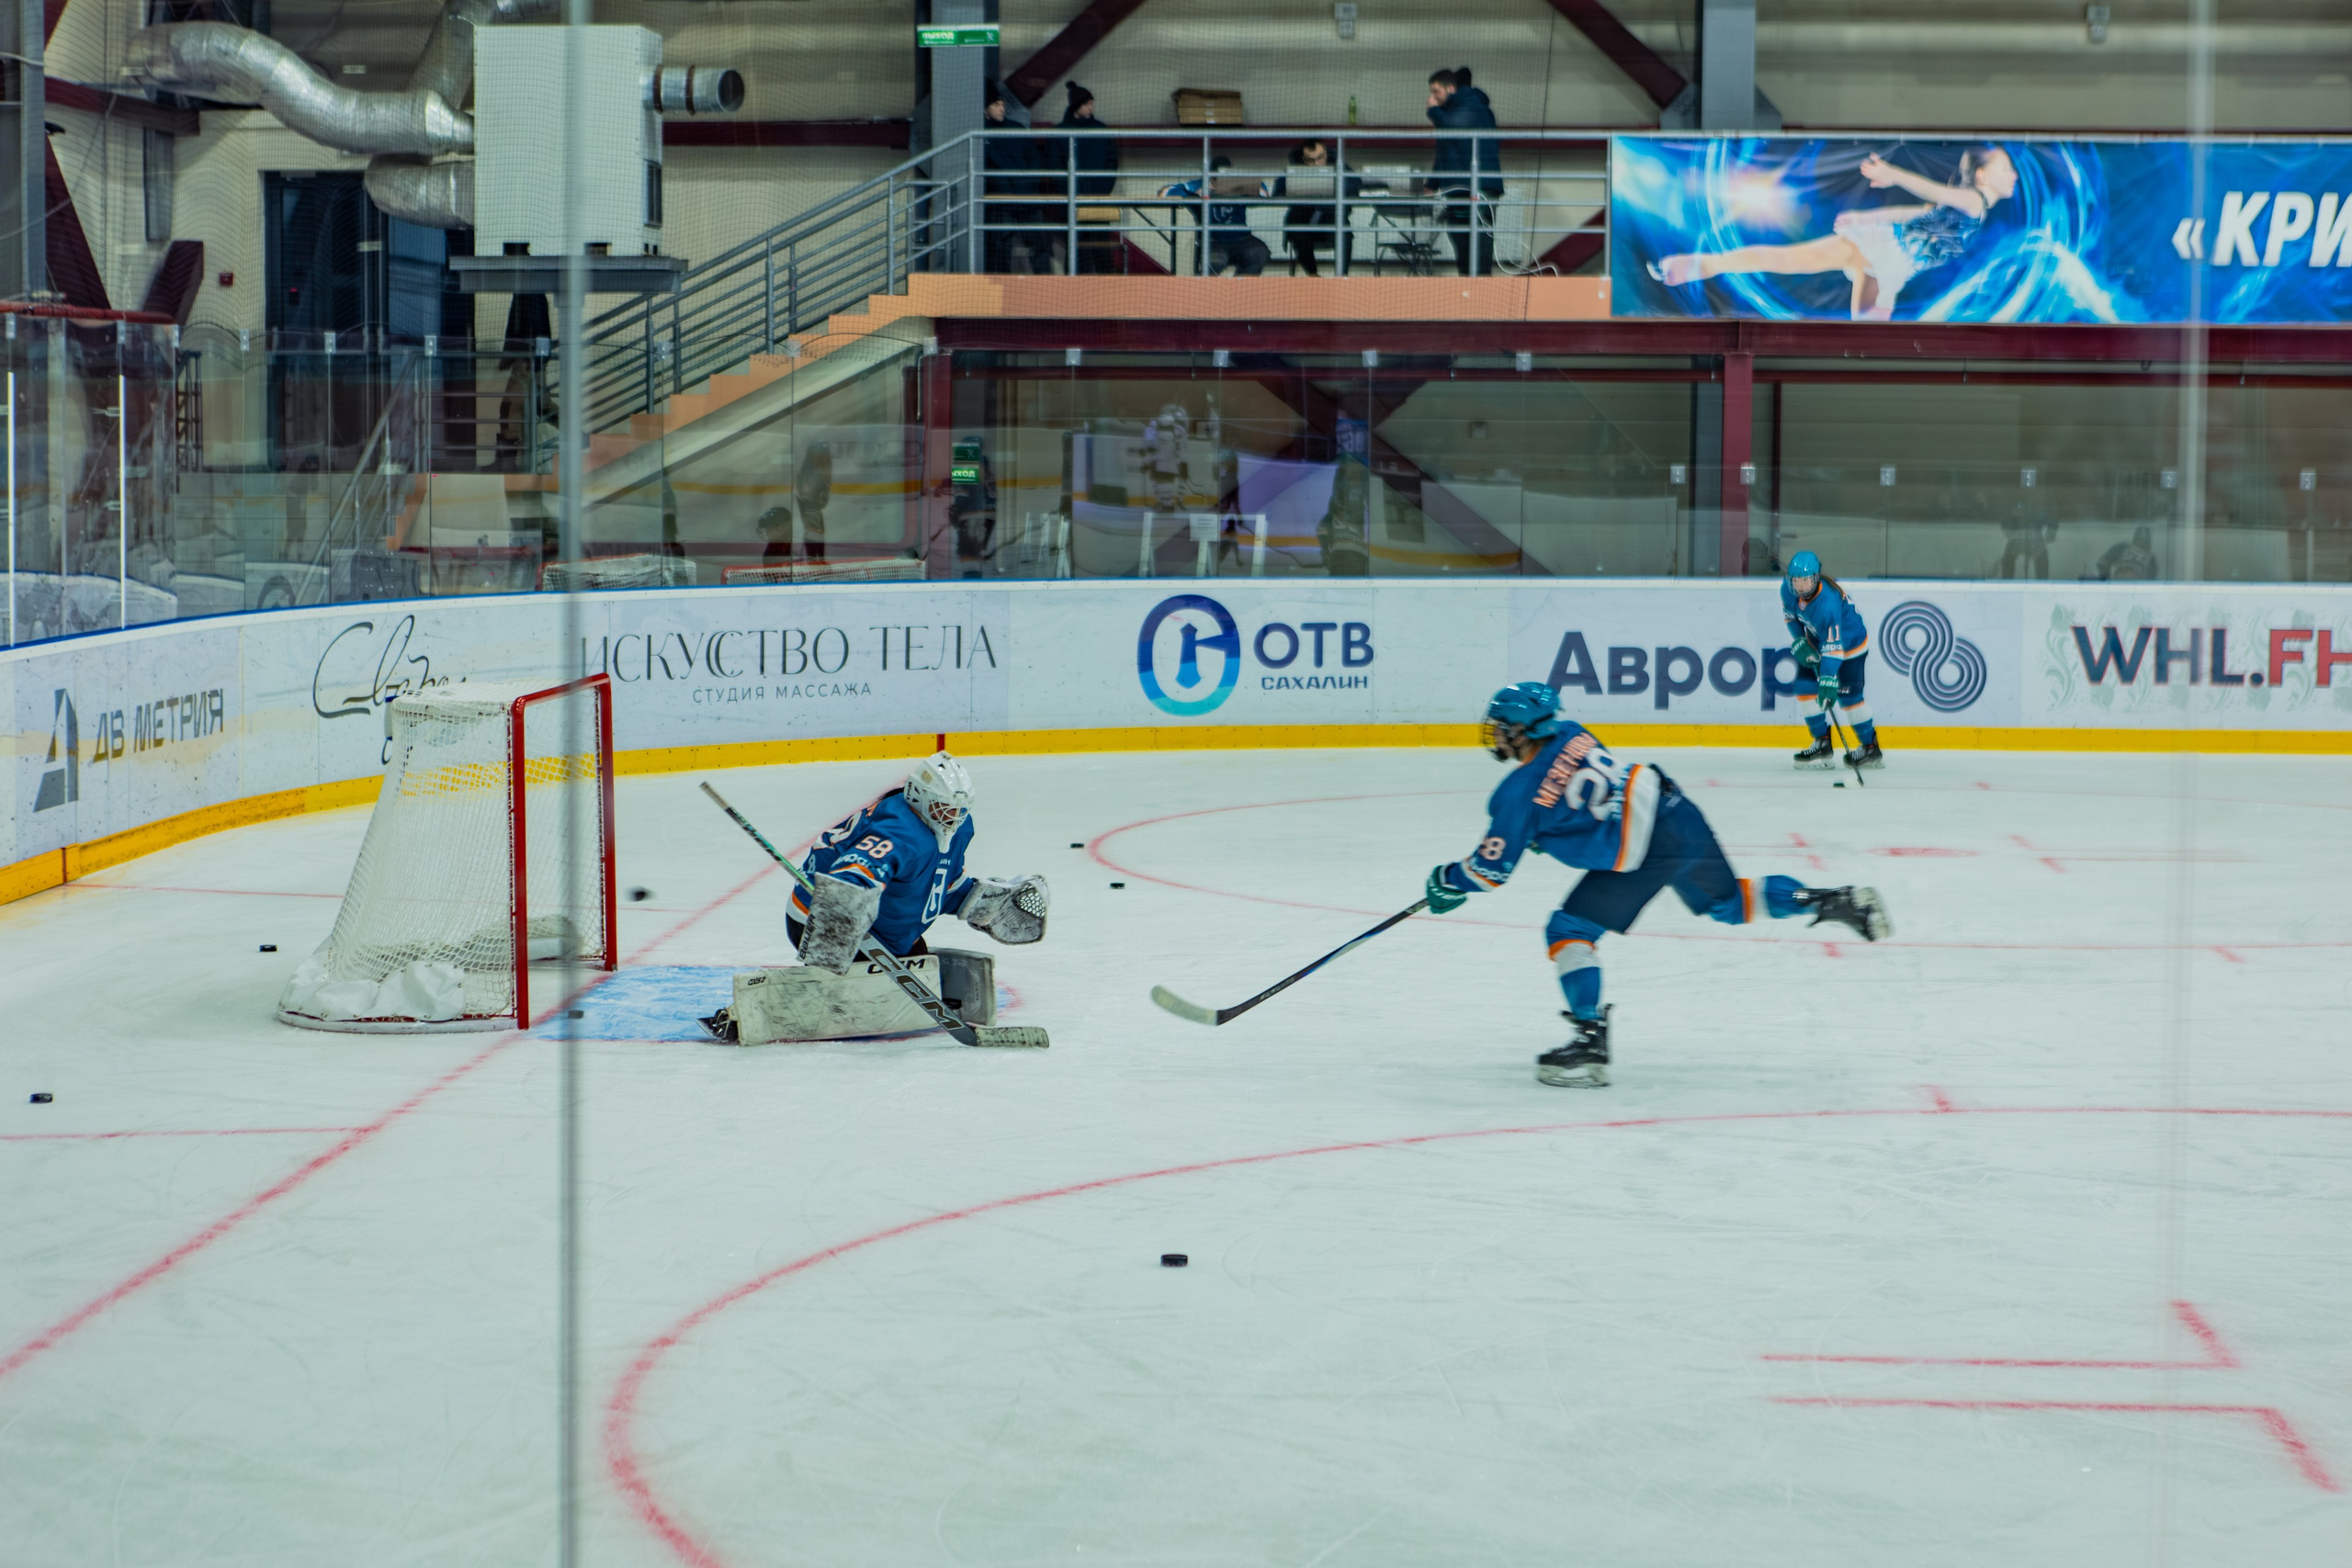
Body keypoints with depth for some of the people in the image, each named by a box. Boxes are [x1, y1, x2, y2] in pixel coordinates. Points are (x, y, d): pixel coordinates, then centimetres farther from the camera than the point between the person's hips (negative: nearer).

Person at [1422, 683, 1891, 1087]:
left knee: (1569, 931, -1)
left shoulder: (1520, 792, -8)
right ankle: (1838, 902, 25)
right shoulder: (1570, 734, 10)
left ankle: (1590, 1041, -10)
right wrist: (1539, 832, 35)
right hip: (1681, 813, 8)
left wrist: (1449, 881, 16)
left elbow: (1493, 867, -1)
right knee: (1730, 901, 29)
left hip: (1642, 853, -8)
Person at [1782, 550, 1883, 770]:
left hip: (1850, 643, -7)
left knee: (1847, 695, -7)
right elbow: (1789, 614, 4)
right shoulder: (1788, 589, -20)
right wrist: (1798, 642, -6)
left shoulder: (1828, 602, -40)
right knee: (1805, 688, -1)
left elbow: (1833, 647, -41)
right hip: (1816, 639, 7)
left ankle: (1871, 748, 7)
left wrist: (1828, 682, -44)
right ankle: (1822, 745, 8)